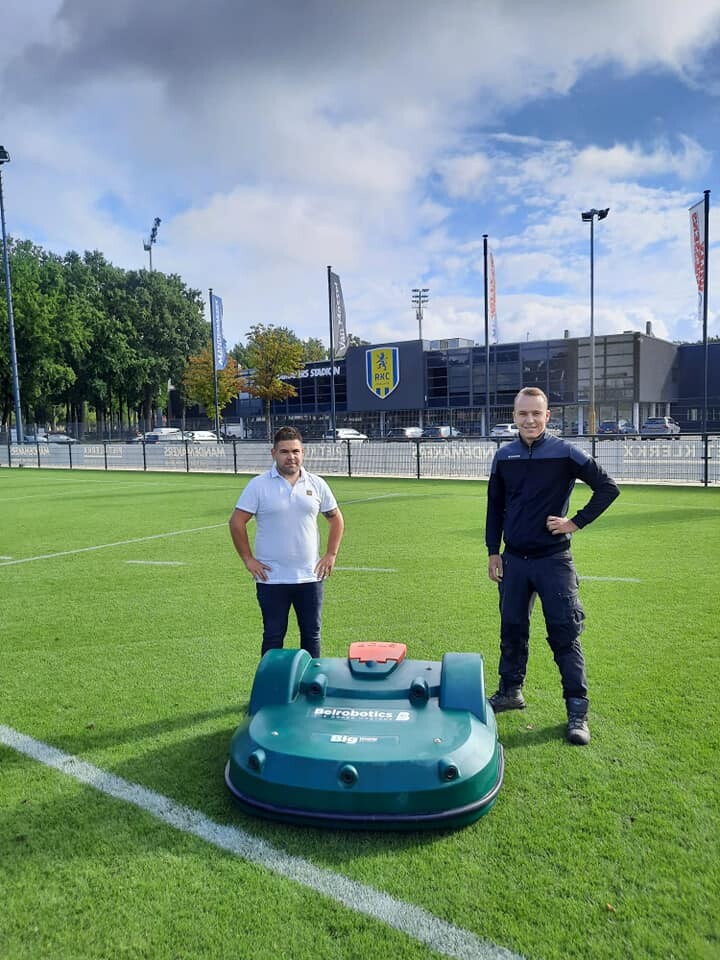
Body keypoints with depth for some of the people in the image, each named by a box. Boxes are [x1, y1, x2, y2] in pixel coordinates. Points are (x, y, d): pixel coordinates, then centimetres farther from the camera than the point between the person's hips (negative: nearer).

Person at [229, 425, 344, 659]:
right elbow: (236, 522, -3)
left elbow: (336, 519, 13)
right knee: (273, 636, 7)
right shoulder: (258, 485, -5)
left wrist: (331, 555, 6)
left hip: (310, 576, 3)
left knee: (312, 634, 12)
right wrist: (248, 559, -6)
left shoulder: (317, 484, 3)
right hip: (272, 578, -2)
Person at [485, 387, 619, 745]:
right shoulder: (504, 456, 4)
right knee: (511, 629, 14)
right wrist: (493, 551, 7)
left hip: (553, 559, -3)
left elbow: (608, 487, -4)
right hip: (514, 560, 4)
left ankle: (577, 712, 10)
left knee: (564, 634, 0)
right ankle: (510, 691, 32)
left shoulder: (565, 453, -7)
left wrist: (577, 522, -9)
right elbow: (495, 507, 10)